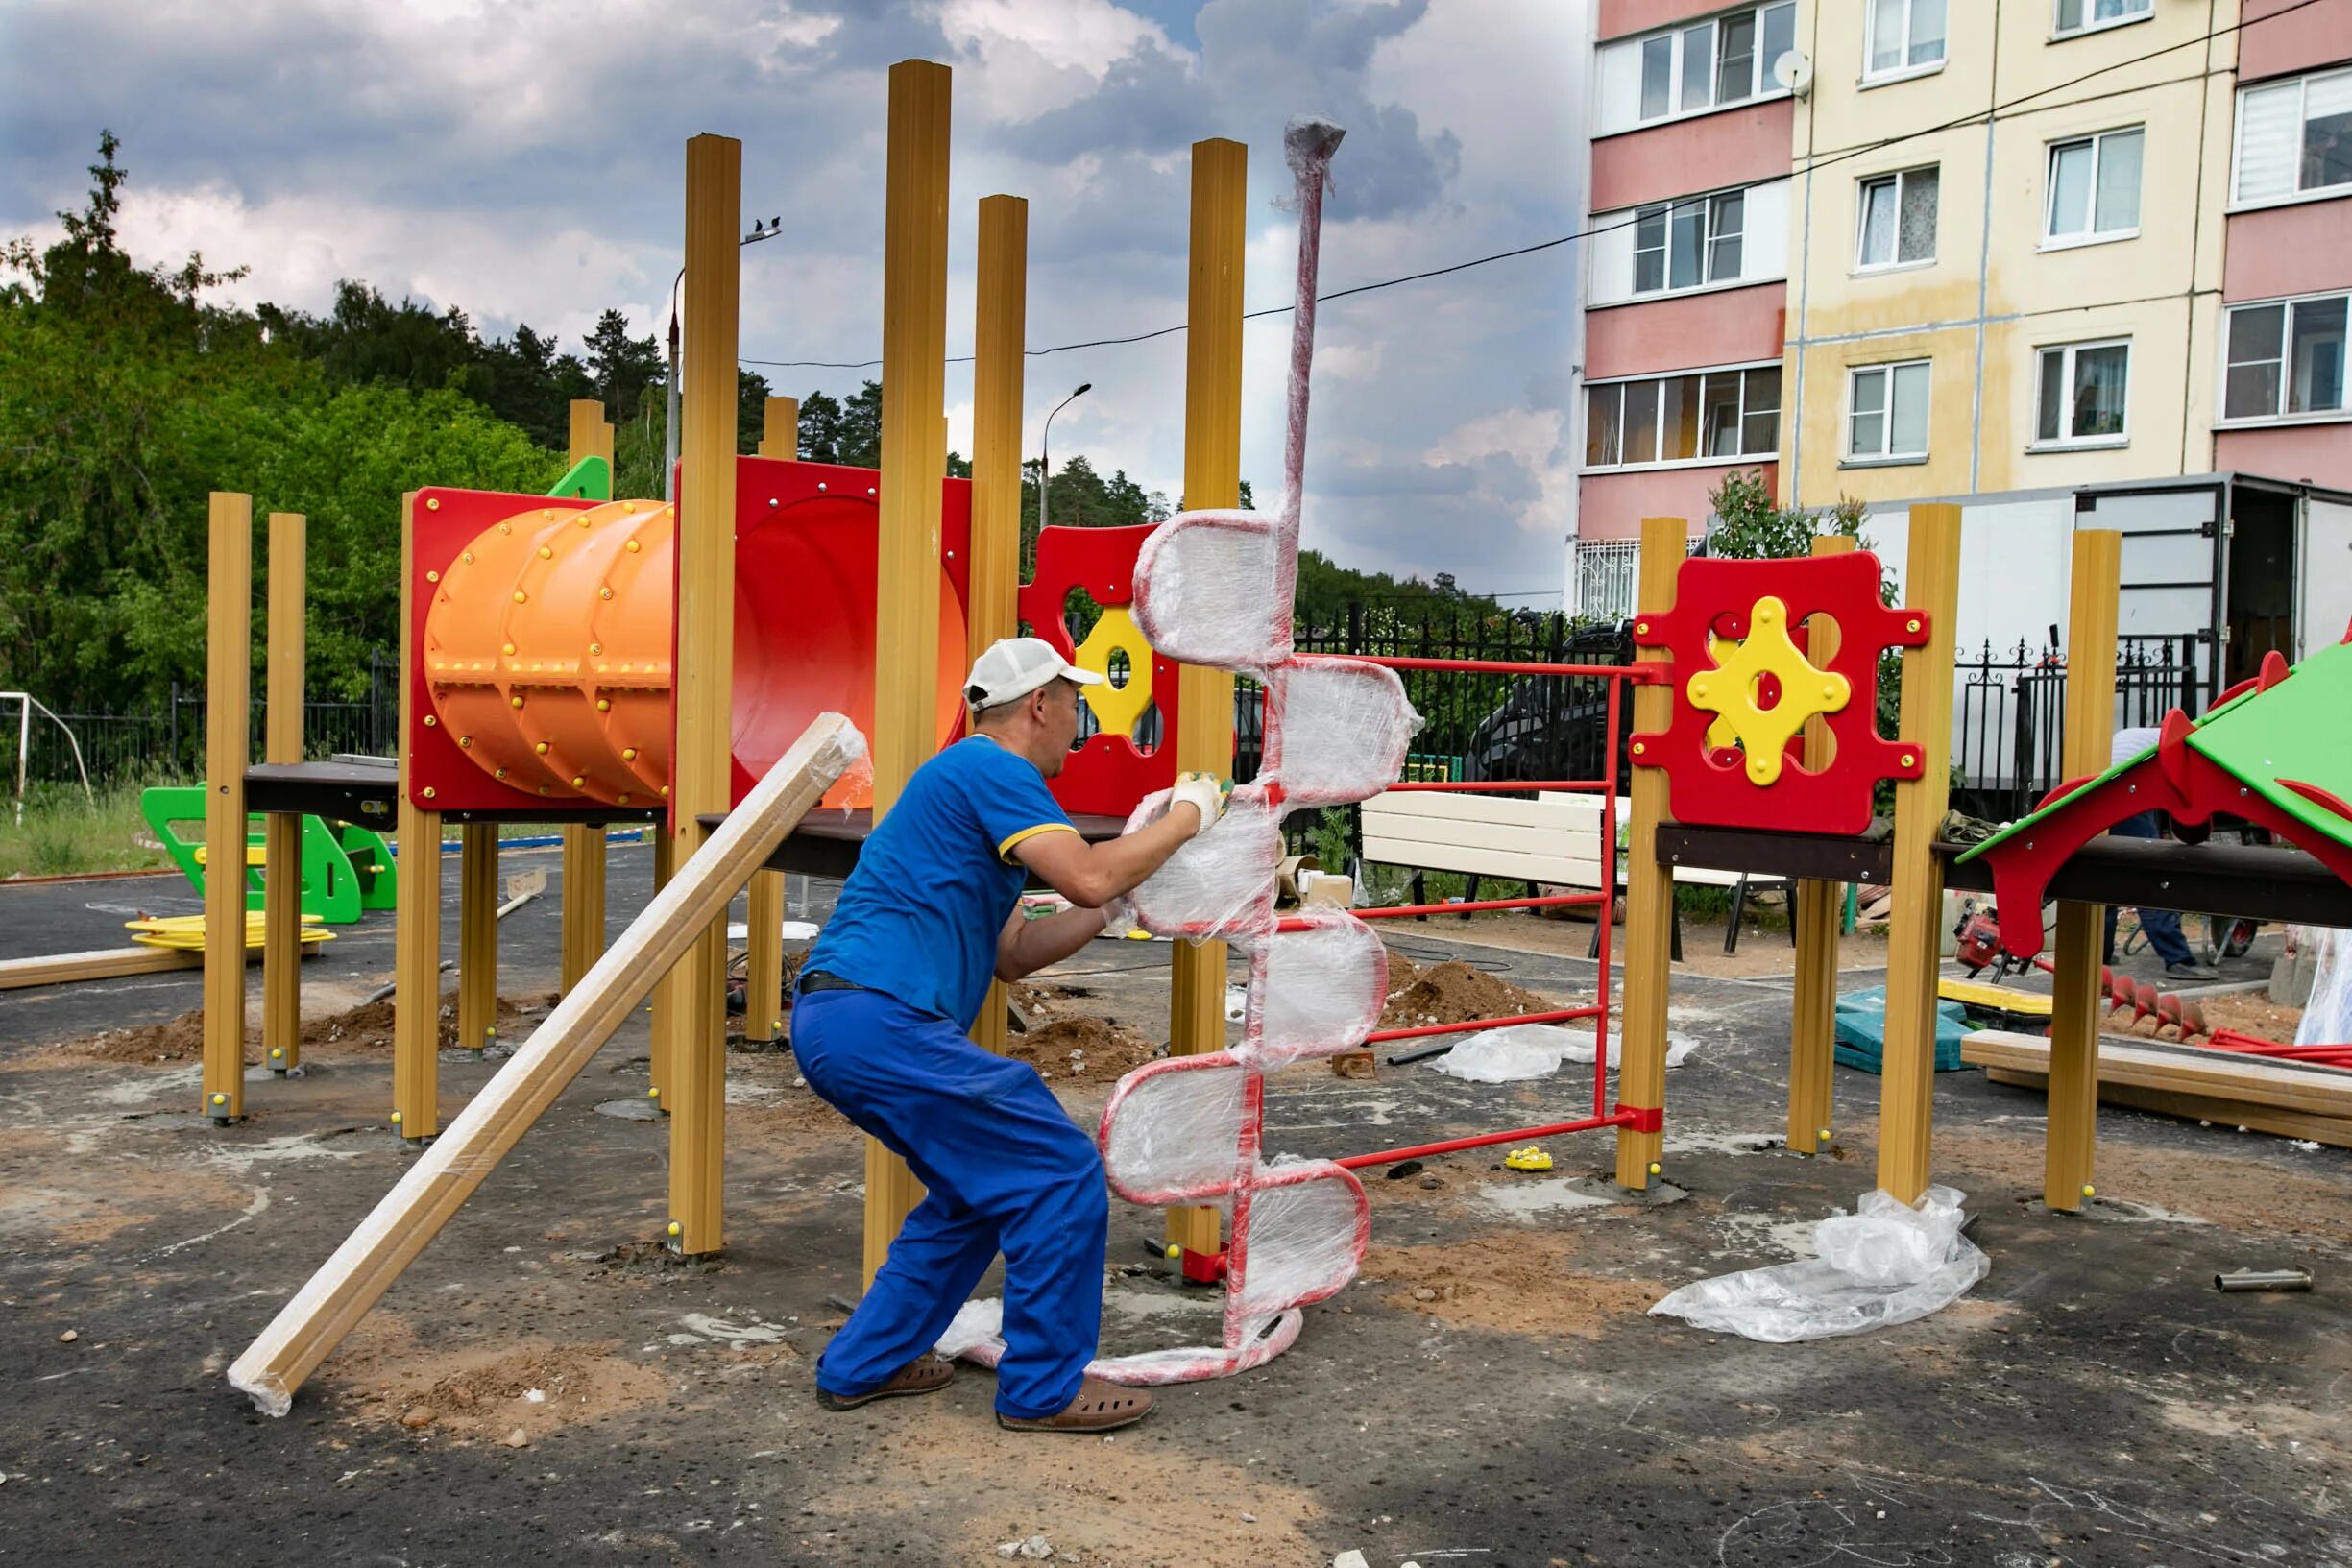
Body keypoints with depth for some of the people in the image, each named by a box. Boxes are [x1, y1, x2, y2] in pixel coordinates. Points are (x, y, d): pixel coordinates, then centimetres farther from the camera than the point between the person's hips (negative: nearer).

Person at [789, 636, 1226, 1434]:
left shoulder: (965, 777, 24)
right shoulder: (992, 769, -7)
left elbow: (1015, 952, 23)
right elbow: (1085, 877, -19)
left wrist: (1126, 892, 20)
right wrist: (1185, 816, -3)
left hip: (832, 1023, 11)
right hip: (879, 1018, -11)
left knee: (984, 1185, 22)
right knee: (1061, 1174, -4)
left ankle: (863, 1365, 26)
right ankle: (1044, 1388, 6)